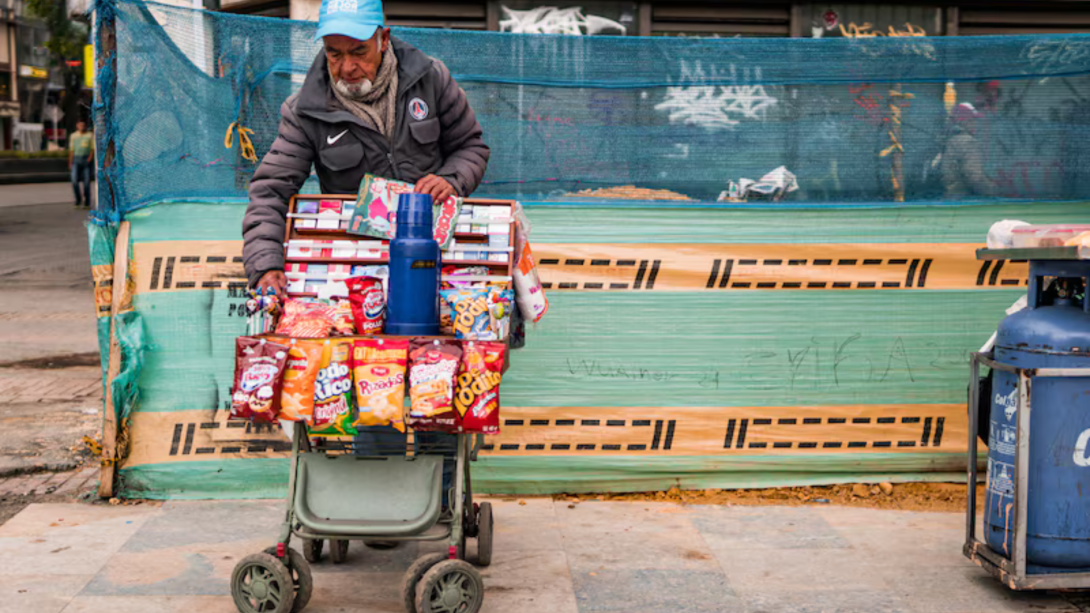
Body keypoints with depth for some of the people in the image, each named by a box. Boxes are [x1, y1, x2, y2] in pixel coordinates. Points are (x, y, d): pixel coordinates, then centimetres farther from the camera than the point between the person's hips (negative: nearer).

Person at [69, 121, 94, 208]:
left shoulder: (90, 135, 5)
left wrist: (90, 157, -15)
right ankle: (78, 200, 8)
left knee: (87, 182, -2)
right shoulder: (73, 136, 12)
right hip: (76, 159, 1)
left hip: (86, 159, -1)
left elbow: (93, 148, 2)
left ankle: (87, 203, 8)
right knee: (74, 181, -11)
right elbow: (71, 150, 14)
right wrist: (70, 163, 10)